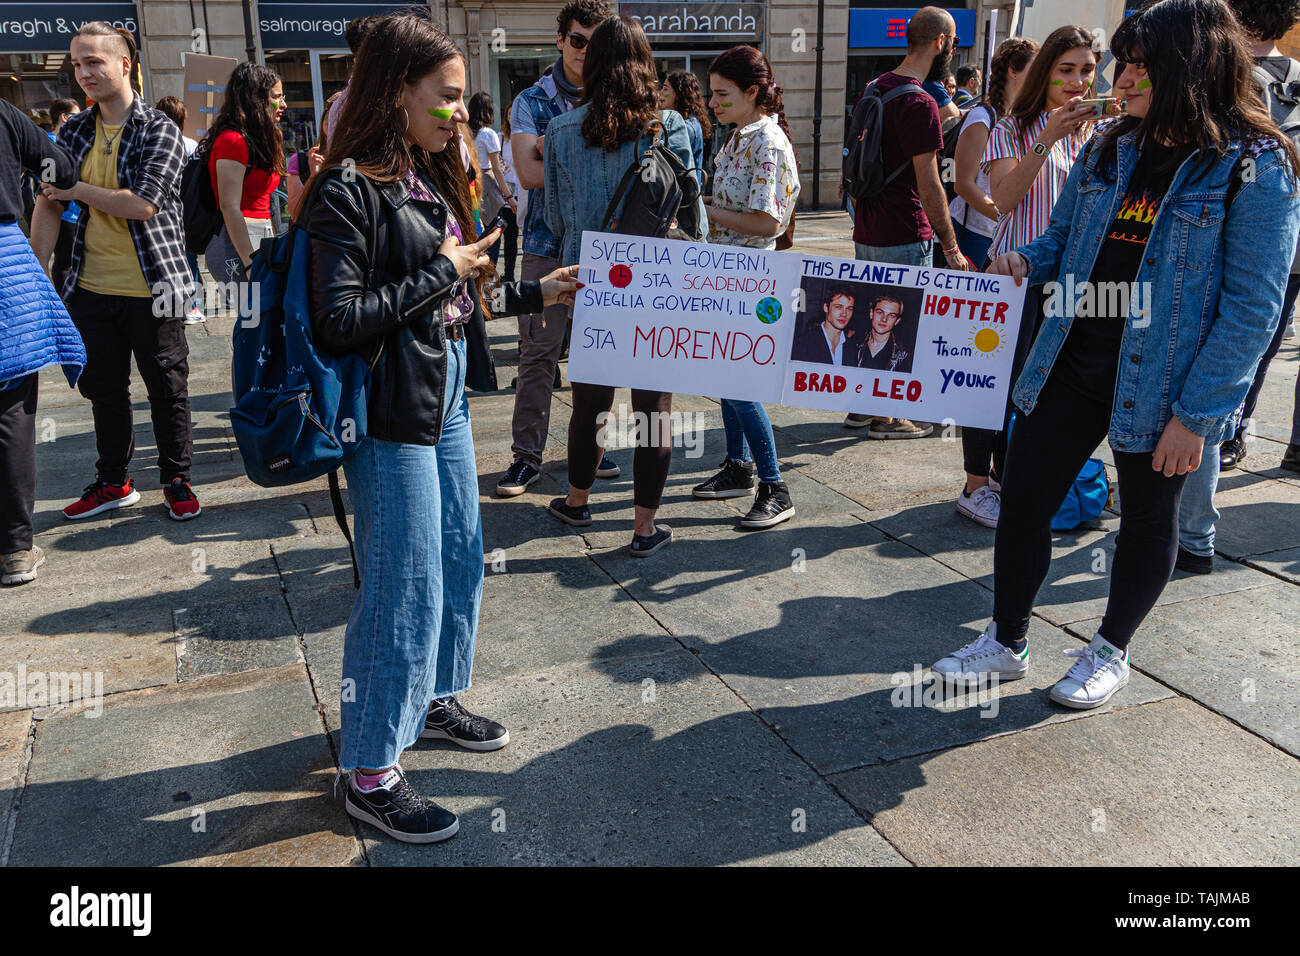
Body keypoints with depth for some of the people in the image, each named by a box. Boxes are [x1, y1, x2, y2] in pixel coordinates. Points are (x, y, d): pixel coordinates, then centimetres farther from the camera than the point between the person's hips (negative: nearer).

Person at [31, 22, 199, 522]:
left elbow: (142, 204, -19)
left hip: (151, 288, -5)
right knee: (104, 389, 14)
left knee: (167, 389, 5)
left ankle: (176, 480, 21)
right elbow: (50, 203, 8)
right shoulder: (74, 132, 9)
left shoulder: (159, 130, -7)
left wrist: (78, 189, -9)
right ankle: (113, 482, 28)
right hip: (92, 288, 5)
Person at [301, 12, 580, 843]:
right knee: (406, 583, -3)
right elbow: (339, 320, -23)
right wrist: (441, 273, -17)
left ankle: (434, 698, 39)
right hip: (392, 414, -9)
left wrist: (533, 295, 16)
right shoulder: (348, 191, -16)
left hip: (446, 400, 9)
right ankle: (371, 773, 13)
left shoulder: (431, 178, 11)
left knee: (461, 557, 17)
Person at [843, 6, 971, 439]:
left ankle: (862, 406, 27)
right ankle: (886, 417, 13)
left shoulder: (873, 89, 10)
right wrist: (951, 247, -12)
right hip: (904, 238, -9)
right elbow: (929, 185, -18)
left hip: (867, 234, 9)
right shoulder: (920, 103, -17)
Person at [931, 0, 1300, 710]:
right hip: (1072, 363, 5)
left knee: (1148, 517, 13)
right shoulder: (1110, 148, 6)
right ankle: (1006, 645, 25)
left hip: (1160, 388, -5)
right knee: (1022, 499, 5)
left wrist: (1195, 412, -18)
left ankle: (1110, 653, 34)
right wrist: (1028, 261, -6)